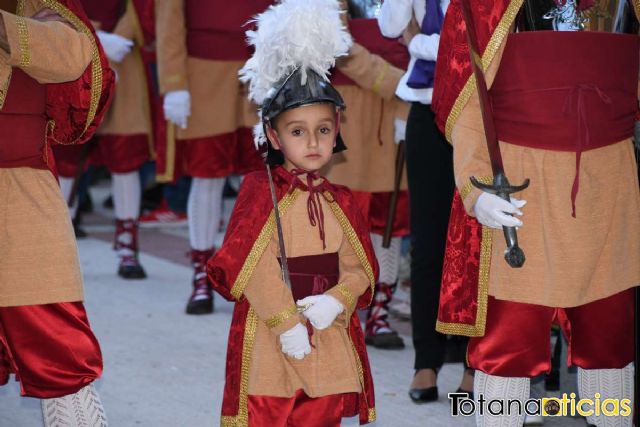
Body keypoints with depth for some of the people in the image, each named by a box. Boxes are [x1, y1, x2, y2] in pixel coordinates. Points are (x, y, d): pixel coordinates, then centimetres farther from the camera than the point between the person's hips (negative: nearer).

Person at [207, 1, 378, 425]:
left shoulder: (341, 201, 7)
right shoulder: (259, 190, -5)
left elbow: (359, 267, 6)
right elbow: (250, 267, -11)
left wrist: (336, 301, -14)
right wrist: (285, 322, -16)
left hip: (330, 339, 4)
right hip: (268, 341, -4)